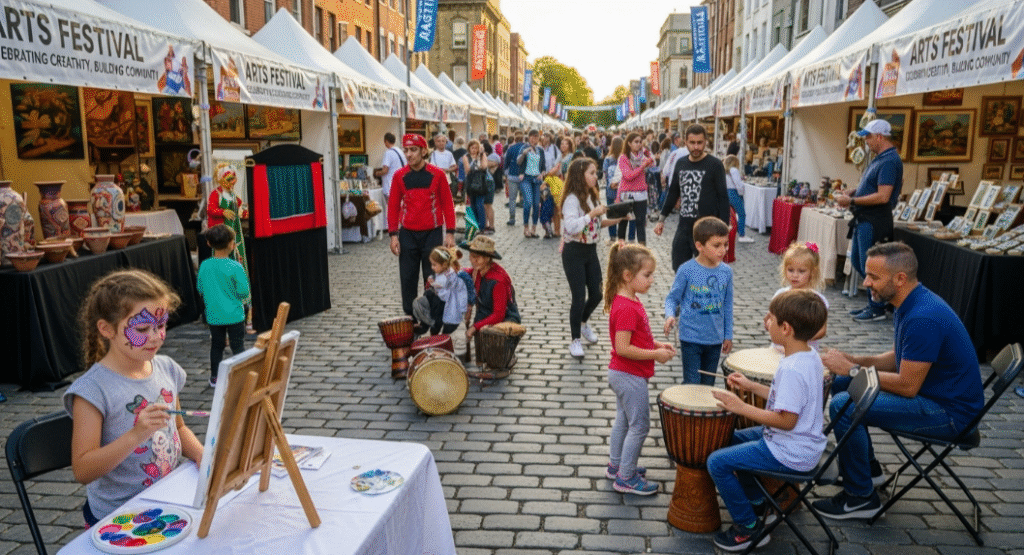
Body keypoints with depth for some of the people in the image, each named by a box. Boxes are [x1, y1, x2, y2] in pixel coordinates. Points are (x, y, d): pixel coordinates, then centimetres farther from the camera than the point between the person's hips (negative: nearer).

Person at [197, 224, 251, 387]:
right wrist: (242, 300, 7)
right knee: (238, 346, 7)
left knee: (216, 345, 17)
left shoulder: (204, 265, -5)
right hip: (234, 314, -4)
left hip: (213, 315, 4)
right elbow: (244, 291, -15)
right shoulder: (235, 267, -18)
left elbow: (200, 289, 5)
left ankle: (214, 377, 25)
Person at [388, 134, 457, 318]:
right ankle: (409, 317, 17)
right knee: (408, 278, 5)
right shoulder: (400, 176, 3)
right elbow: (393, 206, 6)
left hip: (432, 234, -2)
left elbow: (447, 204, 1)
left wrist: (450, 233, -4)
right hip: (407, 234, 2)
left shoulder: (437, 174, -2)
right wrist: (393, 235, -1)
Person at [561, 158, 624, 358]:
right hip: (574, 253, -8)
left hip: (591, 250, 8)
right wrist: (593, 213, -29)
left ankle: (583, 322, 40)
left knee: (596, 294, 11)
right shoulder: (572, 199, -18)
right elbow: (571, 226, -31)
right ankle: (575, 340, 11)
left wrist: (614, 220, 2)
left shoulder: (592, 196, 8)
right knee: (579, 297, -4)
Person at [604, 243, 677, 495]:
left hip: (621, 374, 10)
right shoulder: (627, 308, -26)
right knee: (639, 426, 2)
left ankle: (616, 465, 36)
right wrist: (655, 354, -21)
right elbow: (623, 348, -28)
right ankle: (626, 478, 13)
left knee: (623, 420, 22)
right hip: (630, 376, -10)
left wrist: (656, 344, 4)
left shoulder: (629, 301, 6)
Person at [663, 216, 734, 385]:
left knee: (708, 385, 16)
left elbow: (727, 305, 9)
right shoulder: (687, 270, -13)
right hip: (691, 338, -4)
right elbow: (672, 298, -5)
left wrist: (728, 335, 12)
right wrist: (670, 316, -25)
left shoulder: (726, 271, 0)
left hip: (715, 339, 4)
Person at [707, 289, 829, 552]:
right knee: (733, 439, 24)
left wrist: (741, 407, -23)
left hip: (790, 452, -11)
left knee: (717, 462, -8)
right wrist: (752, 386, 9)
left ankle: (749, 528, 6)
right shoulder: (810, 356, 2)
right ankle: (757, 504, 31)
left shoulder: (792, 369, -30)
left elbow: (787, 420, -29)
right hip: (803, 442, 11)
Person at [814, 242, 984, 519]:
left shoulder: (923, 319, -29)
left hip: (950, 412, -11)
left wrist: (851, 369, -15)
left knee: (843, 406, -23)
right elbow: (898, 358, 15)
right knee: (840, 383, 13)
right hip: (931, 394, 11)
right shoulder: (911, 305, 4)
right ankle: (866, 465, 25)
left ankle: (861, 497, -6)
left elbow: (907, 386, -26)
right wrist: (851, 361, 0)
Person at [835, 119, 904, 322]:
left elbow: (882, 196, -24)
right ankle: (873, 302, 27)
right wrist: (853, 192, 8)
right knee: (857, 261, 16)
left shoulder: (889, 161, -18)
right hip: (864, 219, 11)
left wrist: (851, 201, -19)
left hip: (875, 221, -11)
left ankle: (877, 309, 11)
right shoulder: (880, 159, 14)